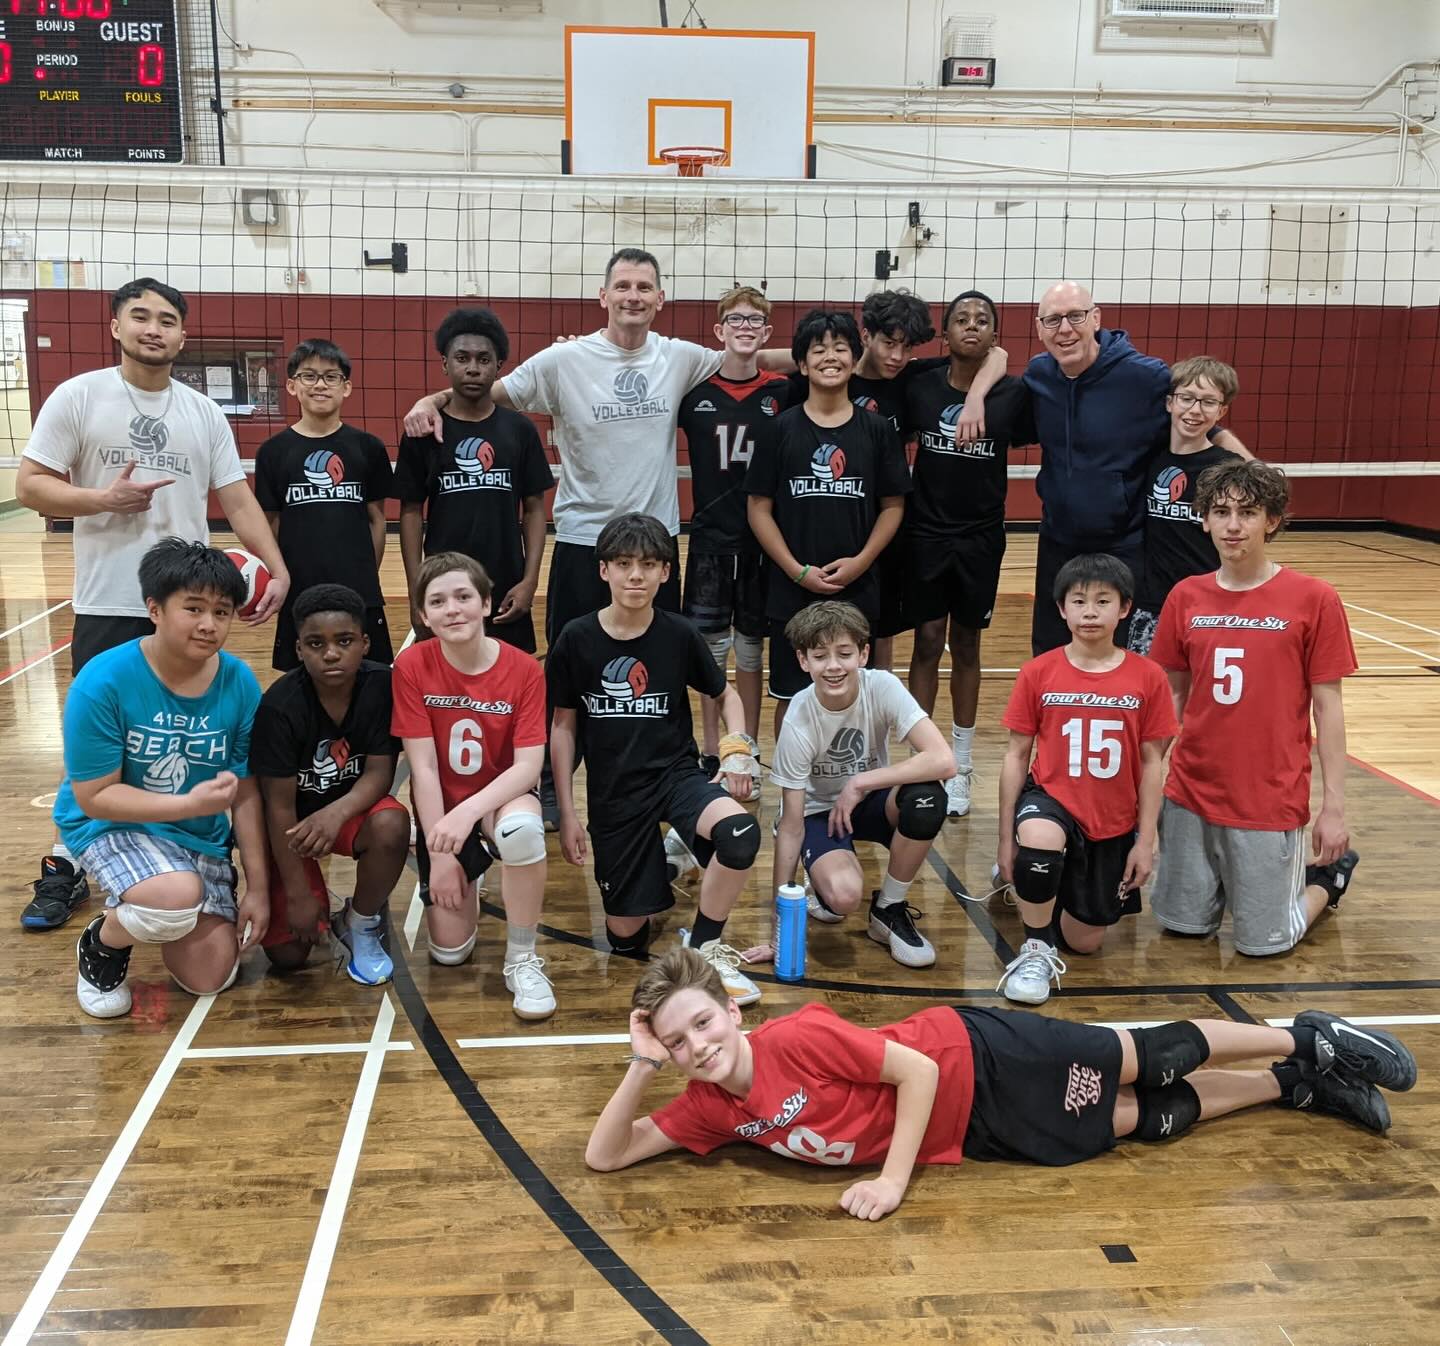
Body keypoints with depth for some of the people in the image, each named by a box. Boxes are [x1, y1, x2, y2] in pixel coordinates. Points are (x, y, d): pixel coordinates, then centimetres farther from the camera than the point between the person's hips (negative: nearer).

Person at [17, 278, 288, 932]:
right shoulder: (78, 396, -1)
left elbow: (237, 499, 6)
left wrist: (277, 568, -7)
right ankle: (65, 866, 19)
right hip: (107, 606, -2)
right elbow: (30, 486, -3)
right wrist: (104, 499, -19)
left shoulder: (205, 412, 8)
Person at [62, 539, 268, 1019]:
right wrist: (190, 803, -30)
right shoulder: (102, 683, -25)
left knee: (209, 978, 2)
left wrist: (258, 885, -5)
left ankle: (145, 911, 34)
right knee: (180, 896, -36)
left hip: (200, 835, 4)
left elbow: (245, 791, -6)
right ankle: (102, 943, 0)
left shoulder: (239, 683, -14)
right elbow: (94, 797, -20)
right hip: (109, 823, -4)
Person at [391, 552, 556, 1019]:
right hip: (441, 809, 1)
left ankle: (522, 959, -17)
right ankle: (468, 881, 28)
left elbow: (528, 766, -20)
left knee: (523, 828, -39)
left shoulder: (524, 670, -15)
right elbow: (423, 767, -14)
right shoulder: (412, 666, -14)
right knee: (449, 950, -8)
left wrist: (470, 811, -37)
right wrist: (440, 854, -17)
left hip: (500, 798, -1)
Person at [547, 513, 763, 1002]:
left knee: (741, 833, -33)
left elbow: (726, 695, 10)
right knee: (625, 936, 2)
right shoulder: (576, 640, -7)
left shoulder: (679, 634, -6)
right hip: (612, 792, 0)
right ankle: (661, 863, 35)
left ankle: (703, 947, -8)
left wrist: (737, 748, -10)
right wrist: (567, 813, 0)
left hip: (676, 773, 0)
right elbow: (563, 727, 2)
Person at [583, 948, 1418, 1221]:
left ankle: (1309, 1043, 24)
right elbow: (606, 1157, -5)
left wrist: (895, 1178, -23)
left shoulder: (798, 1036, -26)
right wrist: (642, 1065, -20)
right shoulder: (711, 1109, -6)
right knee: (1148, 1121, 14)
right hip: (975, 1138, 5)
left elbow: (918, 1068, -21)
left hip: (976, 1063, -5)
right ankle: (1297, 1086, 31)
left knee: (1155, 1060, 1)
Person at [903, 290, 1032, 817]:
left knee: (966, 646, 10)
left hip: (980, 537, 0)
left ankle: (960, 765, 22)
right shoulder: (919, 388, -2)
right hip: (925, 533, 0)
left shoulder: (1014, 394, -5)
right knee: (927, 644, 4)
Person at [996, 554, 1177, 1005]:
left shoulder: (1147, 678, -6)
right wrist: (1006, 839, -4)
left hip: (1114, 825, 2)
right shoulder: (1038, 673, -7)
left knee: (1084, 942, 7)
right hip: (1051, 799, -1)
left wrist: (1144, 842, -3)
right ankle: (1036, 950, -15)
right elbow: (1016, 756, -3)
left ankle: (1054, 890, 40)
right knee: (1038, 838, -39)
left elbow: (1152, 763, -1)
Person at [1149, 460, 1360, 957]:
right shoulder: (1185, 597, 0)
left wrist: (1334, 806, -6)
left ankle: (1327, 877, 33)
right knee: (1182, 924, 12)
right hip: (1190, 792, 3)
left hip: (1270, 799, -3)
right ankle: (1228, 875, 40)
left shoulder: (1313, 599, -9)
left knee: (1261, 943, 5)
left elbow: (1328, 708, -5)